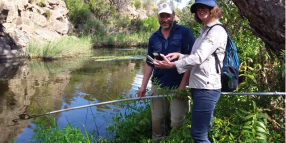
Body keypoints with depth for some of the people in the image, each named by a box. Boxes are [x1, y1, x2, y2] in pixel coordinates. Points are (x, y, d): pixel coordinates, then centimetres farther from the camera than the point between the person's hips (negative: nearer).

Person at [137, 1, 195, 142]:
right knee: (157, 119, 12)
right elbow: (149, 63, 13)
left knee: (177, 122, 1)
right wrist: (143, 85, 7)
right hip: (158, 85, 4)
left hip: (178, 86, -4)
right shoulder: (154, 37, 9)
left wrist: (183, 85, -16)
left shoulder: (184, 32, -5)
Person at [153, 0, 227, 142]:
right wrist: (179, 56, 3)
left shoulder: (217, 31, -10)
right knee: (205, 130, 18)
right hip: (199, 86, 10)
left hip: (206, 87, -10)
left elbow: (199, 57, -20)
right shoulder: (205, 30, 18)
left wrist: (173, 65, -19)